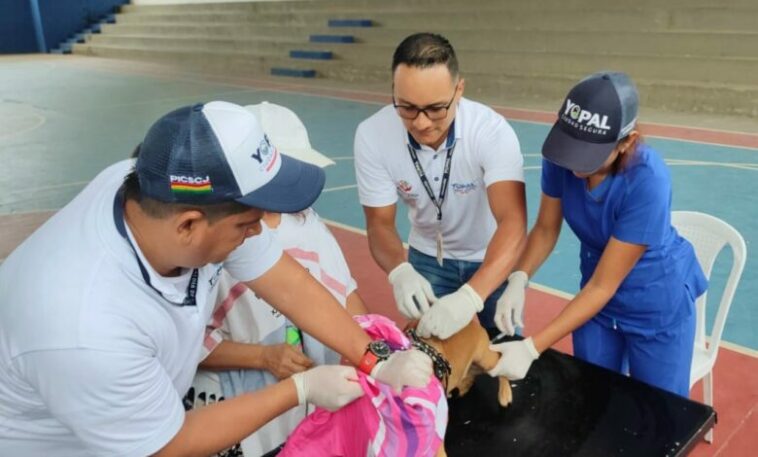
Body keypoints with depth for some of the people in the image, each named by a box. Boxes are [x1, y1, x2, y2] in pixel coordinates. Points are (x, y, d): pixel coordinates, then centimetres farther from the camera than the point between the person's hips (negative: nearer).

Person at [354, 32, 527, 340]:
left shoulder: (492, 131, -30)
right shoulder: (372, 135, -24)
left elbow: (513, 224, -40)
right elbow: (380, 223, -17)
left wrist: (469, 297, -55)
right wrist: (401, 272, -38)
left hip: (492, 259, -1)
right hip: (427, 257, 1)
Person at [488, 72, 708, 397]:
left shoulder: (647, 182, -34)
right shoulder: (561, 157, -23)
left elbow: (603, 286, -30)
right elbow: (546, 228, -6)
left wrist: (531, 348, -33)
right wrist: (518, 280, -25)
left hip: (657, 304, -4)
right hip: (599, 298, 4)